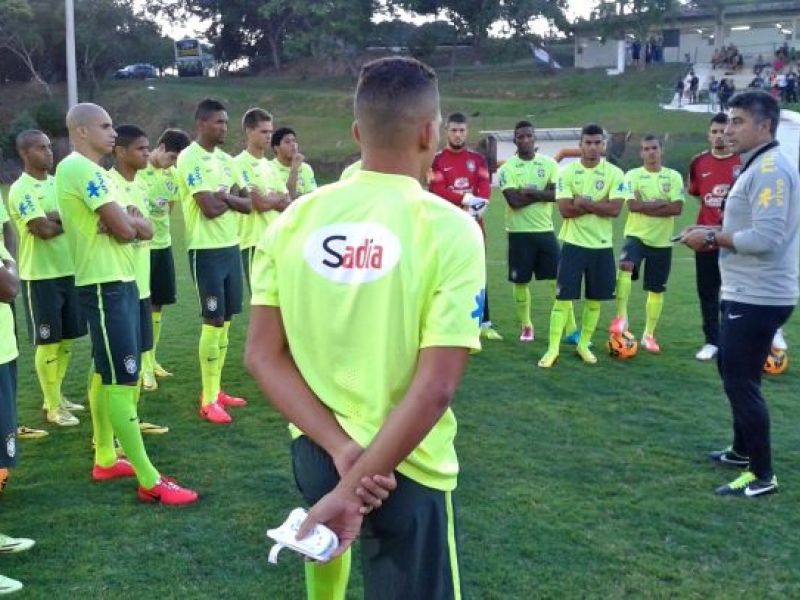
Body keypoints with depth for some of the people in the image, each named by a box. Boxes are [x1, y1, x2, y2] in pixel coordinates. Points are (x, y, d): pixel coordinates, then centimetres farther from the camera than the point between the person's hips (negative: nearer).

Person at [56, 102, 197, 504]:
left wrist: (129, 220, -12)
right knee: (122, 378, -10)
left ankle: (105, 459, 28)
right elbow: (124, 229, -21)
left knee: (105, 372, 16)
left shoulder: (92, 171, 17)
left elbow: (144, 230, 10)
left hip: (118, 282, 11)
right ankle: (150, 481, -7)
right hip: (106, 286, -11)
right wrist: (132, 220, 1)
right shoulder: (81, 169, -15)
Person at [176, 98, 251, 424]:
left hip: (232, 247, 8)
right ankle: (209, 400, 3)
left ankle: (216, 389, 22)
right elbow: (209, 207, -21)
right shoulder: (189, 158, -12)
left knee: (226, 320, 11)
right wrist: (233, 196, -2)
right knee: (213, 321, -5)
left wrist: (225, 197, -12)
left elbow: (246, 204, 7)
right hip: (206, 250, -8)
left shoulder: (226, 159, 13)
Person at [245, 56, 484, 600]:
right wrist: (353, 484, -17)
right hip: (403, 470, -5)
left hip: (313, 452, 5)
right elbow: (434, 389, -22)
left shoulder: (295, 219, -5)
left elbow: (262, 355, -6)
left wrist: (339, 448, -11)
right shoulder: (450, 229, -17)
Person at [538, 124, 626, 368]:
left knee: (595, 298, 9)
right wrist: (599, 205, -13)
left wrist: (583, 202, -15)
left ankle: (584, 344, 24)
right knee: (563, 297, -2)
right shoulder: (567, 172, -4)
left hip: (602, 245, 2)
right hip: (574, 243, -1)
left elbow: (615, 210, -13)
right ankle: (553, 348, 4)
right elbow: (565, 210, -13)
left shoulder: (615, 174, -2)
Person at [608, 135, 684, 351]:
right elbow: (632, 205, -15)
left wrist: (645, 207, -14)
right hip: (636, 235, -2)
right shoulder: (632, 175, -1)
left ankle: (649, 335, 21)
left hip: (662, 241, 2)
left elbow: (677, 208, -11)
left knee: (656, 290, 8)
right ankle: (621, 316, -23)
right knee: (625, 266, -32)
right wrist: (660, 203, -11)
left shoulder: (674, 177, 1)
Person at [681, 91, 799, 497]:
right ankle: (743, 450, 37)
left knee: (741, 381, -5)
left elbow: (767, 237, -27)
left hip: (757, 298, -11)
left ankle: (762, 476, 5)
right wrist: (718, 235, 6)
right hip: (747, 293, 11)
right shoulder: (758, 168, 15)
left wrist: (712, 238, -16)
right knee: (733, 371, 22)